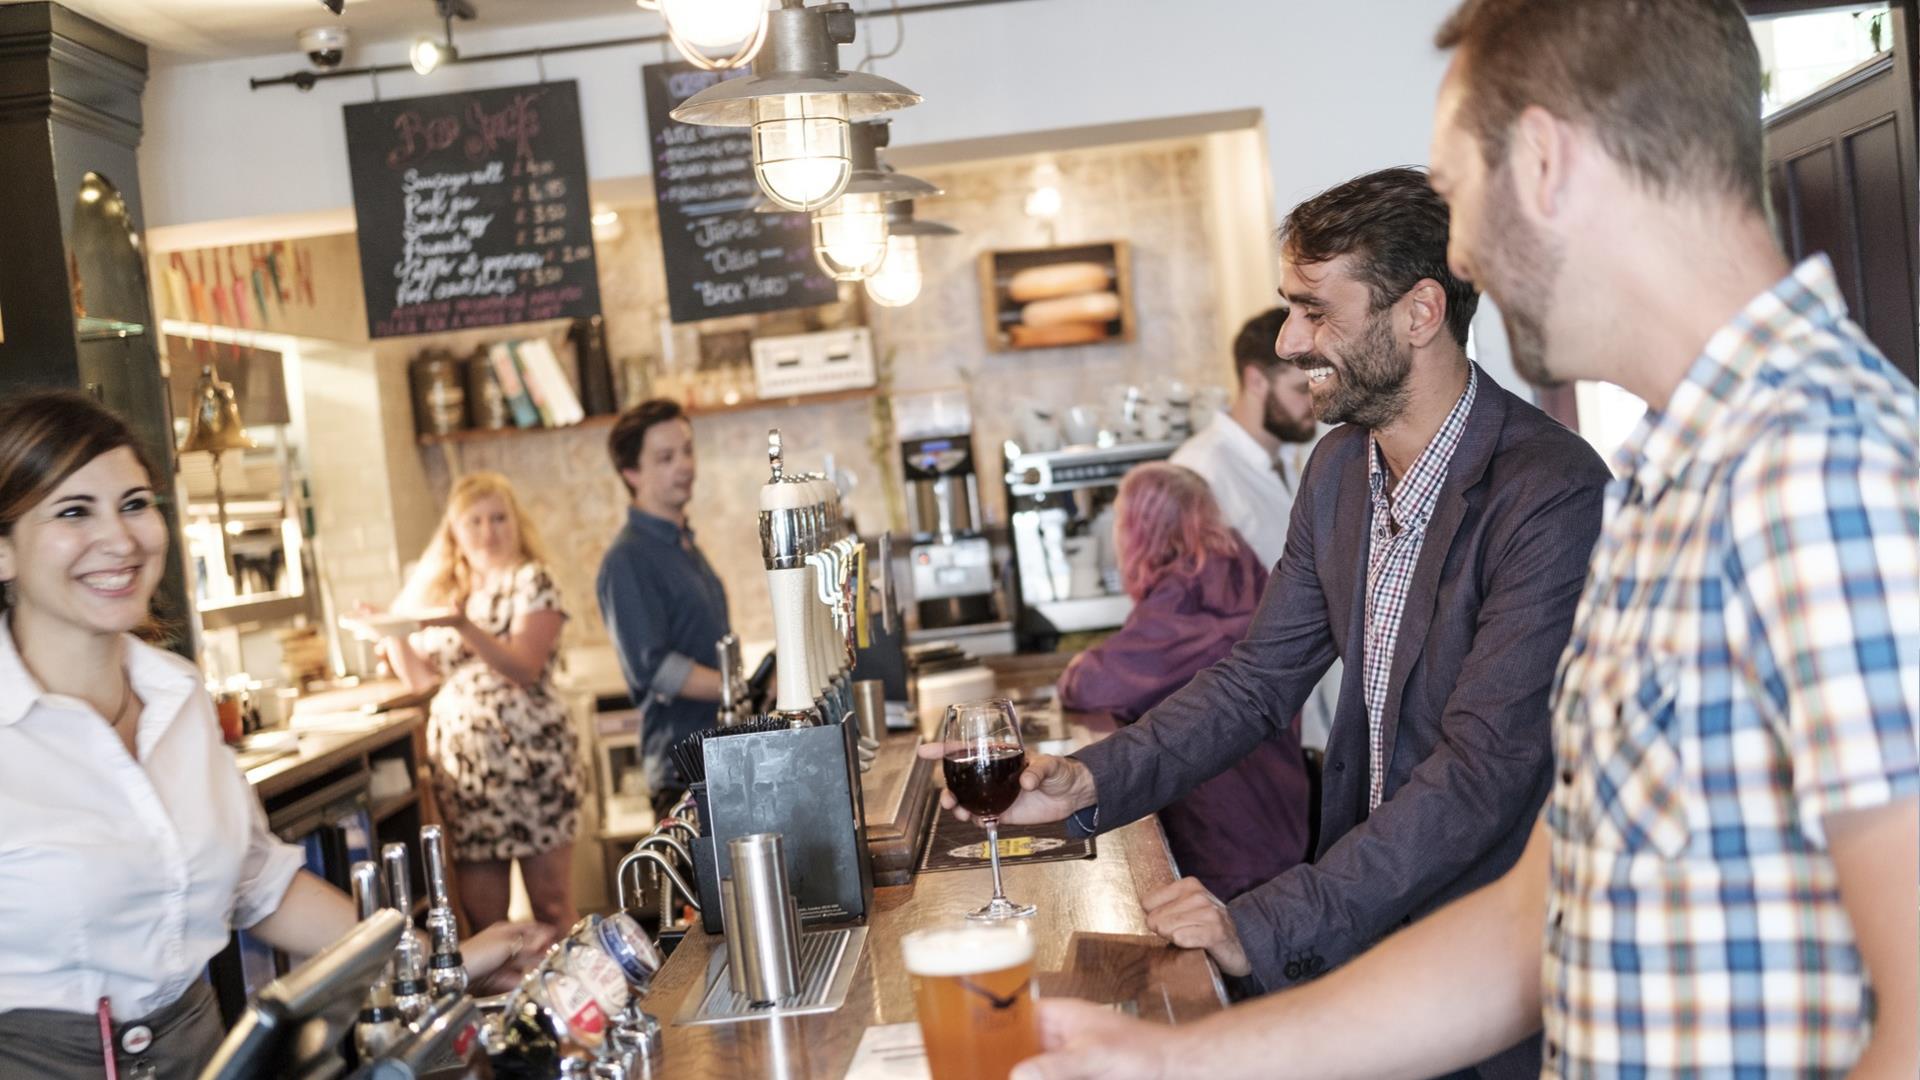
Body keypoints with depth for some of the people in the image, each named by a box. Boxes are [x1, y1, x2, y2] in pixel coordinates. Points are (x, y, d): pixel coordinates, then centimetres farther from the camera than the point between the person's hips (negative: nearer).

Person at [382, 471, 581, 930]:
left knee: (551, 901, -1)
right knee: (480, 909, 4)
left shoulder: (531, 581, -1)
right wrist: (392, 633, 3)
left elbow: (526, 667, -15)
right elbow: (421, 676, 18)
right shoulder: (443, 590, 16)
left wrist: (463, 625, -26)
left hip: (530, 755, -5)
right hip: (461, 762, 5)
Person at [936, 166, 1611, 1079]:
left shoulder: (1552, 496, -22)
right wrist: (1090, 781, -7)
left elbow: (1484, 766, -26)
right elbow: (1260, 679, 8)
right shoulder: (1339, 467, 4)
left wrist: (1269, 926, -28)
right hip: (1363, 919, 6)